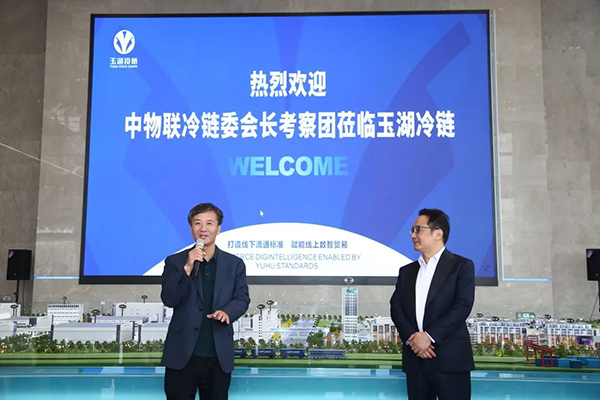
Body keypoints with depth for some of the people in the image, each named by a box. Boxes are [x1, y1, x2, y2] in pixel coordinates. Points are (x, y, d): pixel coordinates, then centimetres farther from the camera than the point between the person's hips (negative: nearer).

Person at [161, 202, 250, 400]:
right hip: (182, 354, -1)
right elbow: (169, 300, -7)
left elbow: (242, 298, 4)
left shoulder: (235, 264, 8)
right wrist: (187, 268, -20)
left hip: (219, 356, 1)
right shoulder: (175, 262, 3)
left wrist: (227, 311, -18)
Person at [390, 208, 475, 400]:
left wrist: (429, 336, -16)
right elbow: (396, 308, 7)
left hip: (450, 358, -4)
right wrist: (411, 338, -11)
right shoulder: (406, 271, 17)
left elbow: (463, 306, -9)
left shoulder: (461, 265, 3)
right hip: (415, 358, 4)